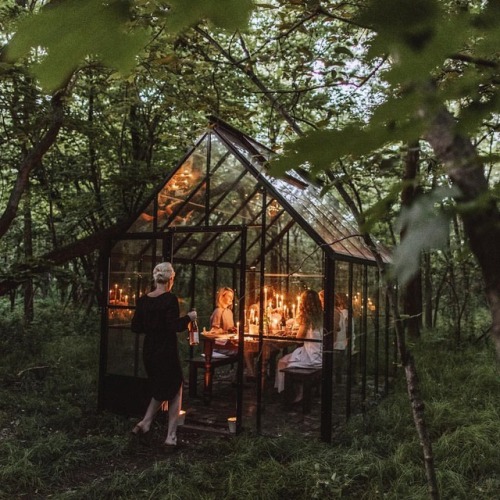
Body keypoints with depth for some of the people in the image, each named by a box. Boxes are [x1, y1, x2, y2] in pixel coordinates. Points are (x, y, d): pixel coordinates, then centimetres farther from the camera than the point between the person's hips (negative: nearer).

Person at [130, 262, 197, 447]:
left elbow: (136, 327, 6)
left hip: (149, 351, 6)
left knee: (160, 389, 25)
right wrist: (188, 317, -5)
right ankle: (171, 436, 10)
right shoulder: (170, 299, -16)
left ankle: (144, 423, 16)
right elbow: (174, 326, -21)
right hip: (167, 351, -6)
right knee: (175, 391, 10)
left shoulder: (143, 300, 2)